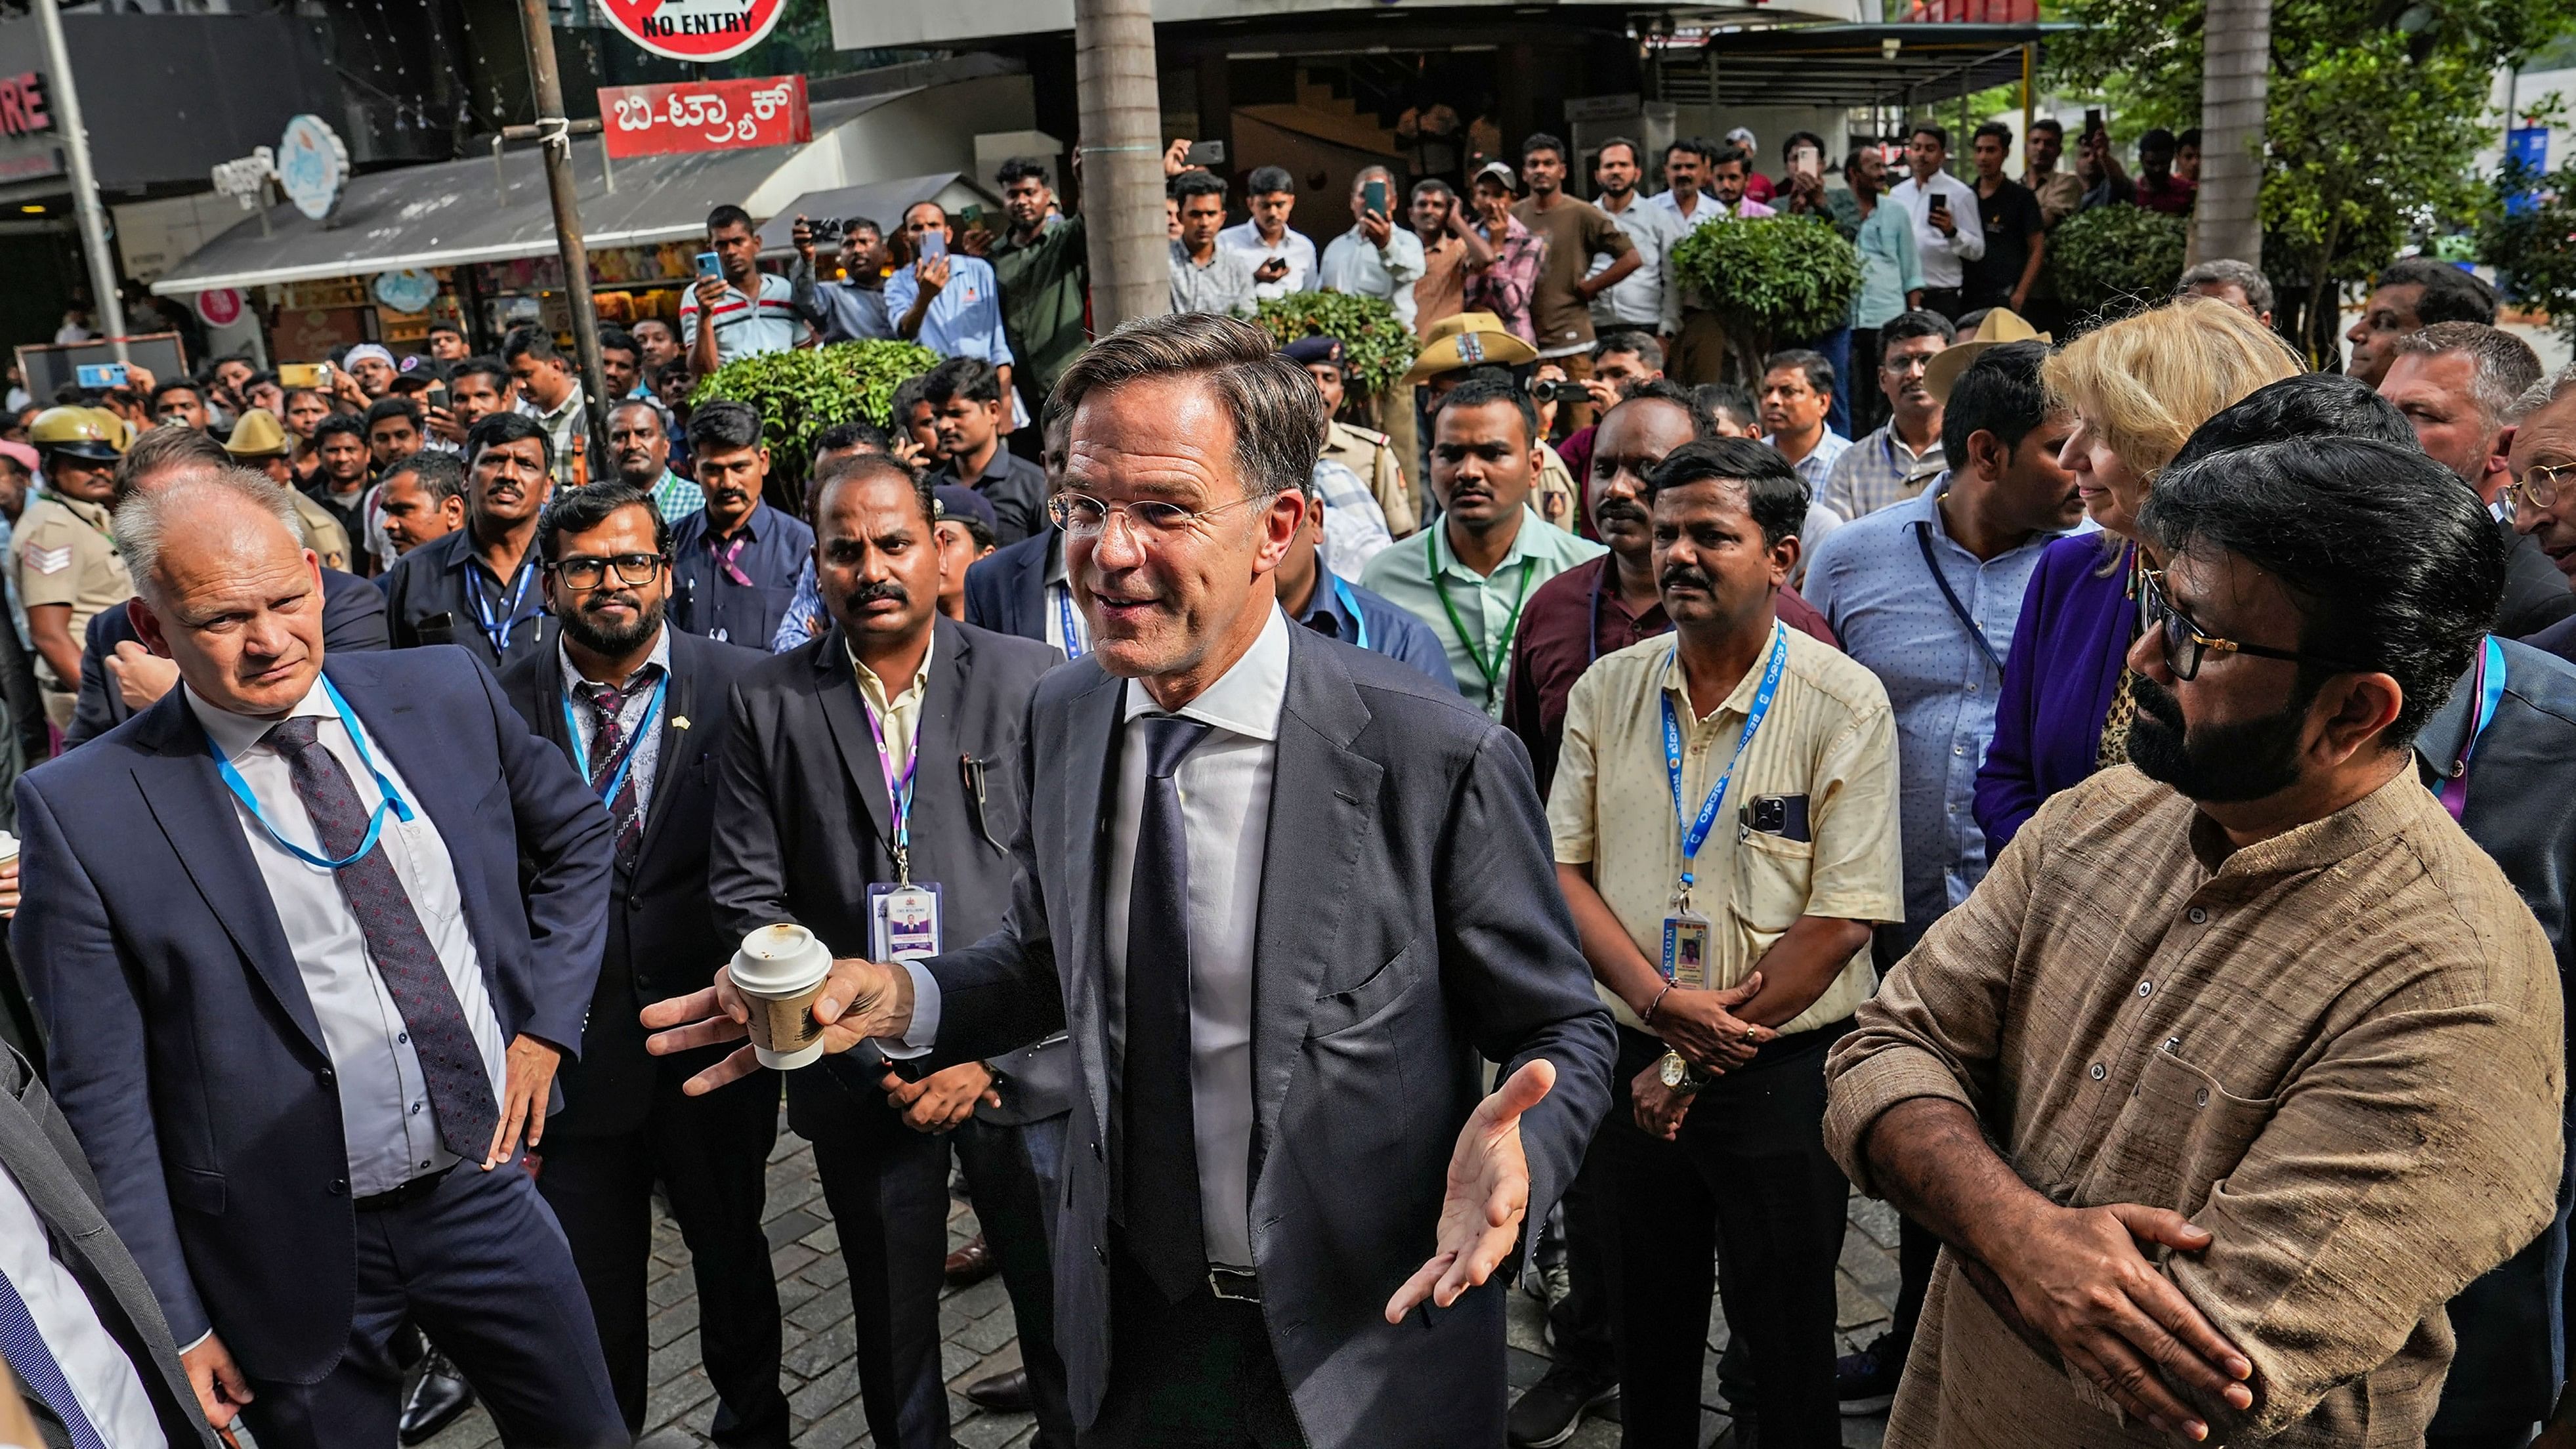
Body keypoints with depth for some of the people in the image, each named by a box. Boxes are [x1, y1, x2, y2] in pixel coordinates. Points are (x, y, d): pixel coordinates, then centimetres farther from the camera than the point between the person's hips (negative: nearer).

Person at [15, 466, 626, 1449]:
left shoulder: (445, 694, -4)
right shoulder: (82, 812, -13)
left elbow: (575, 835, 12)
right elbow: (103, 1100, -9)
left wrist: (547, 1026, 2)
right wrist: (172, 1326, -8)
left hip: (490, 1184, 3)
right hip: (296, 1253, -3)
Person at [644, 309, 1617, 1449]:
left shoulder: (1439, 757, -23)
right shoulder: (1060, 718, -6)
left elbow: (1560, 1034, -11)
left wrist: (1509, 1146, -32)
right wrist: (898, 1000, -9)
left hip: (1366, 1355, -4)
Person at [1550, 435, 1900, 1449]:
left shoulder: (1844, 706, -10)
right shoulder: (1607, 691, 2)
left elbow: (1841, 920, -14)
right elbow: (1562, 868, 1)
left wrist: (1694, 1063, -12)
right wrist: (1659, 1001, -15)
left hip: (1782, 1071, -3)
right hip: (1633, 1062, 4)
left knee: (1786, 1329, 11)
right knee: (1647, 1316, 18)